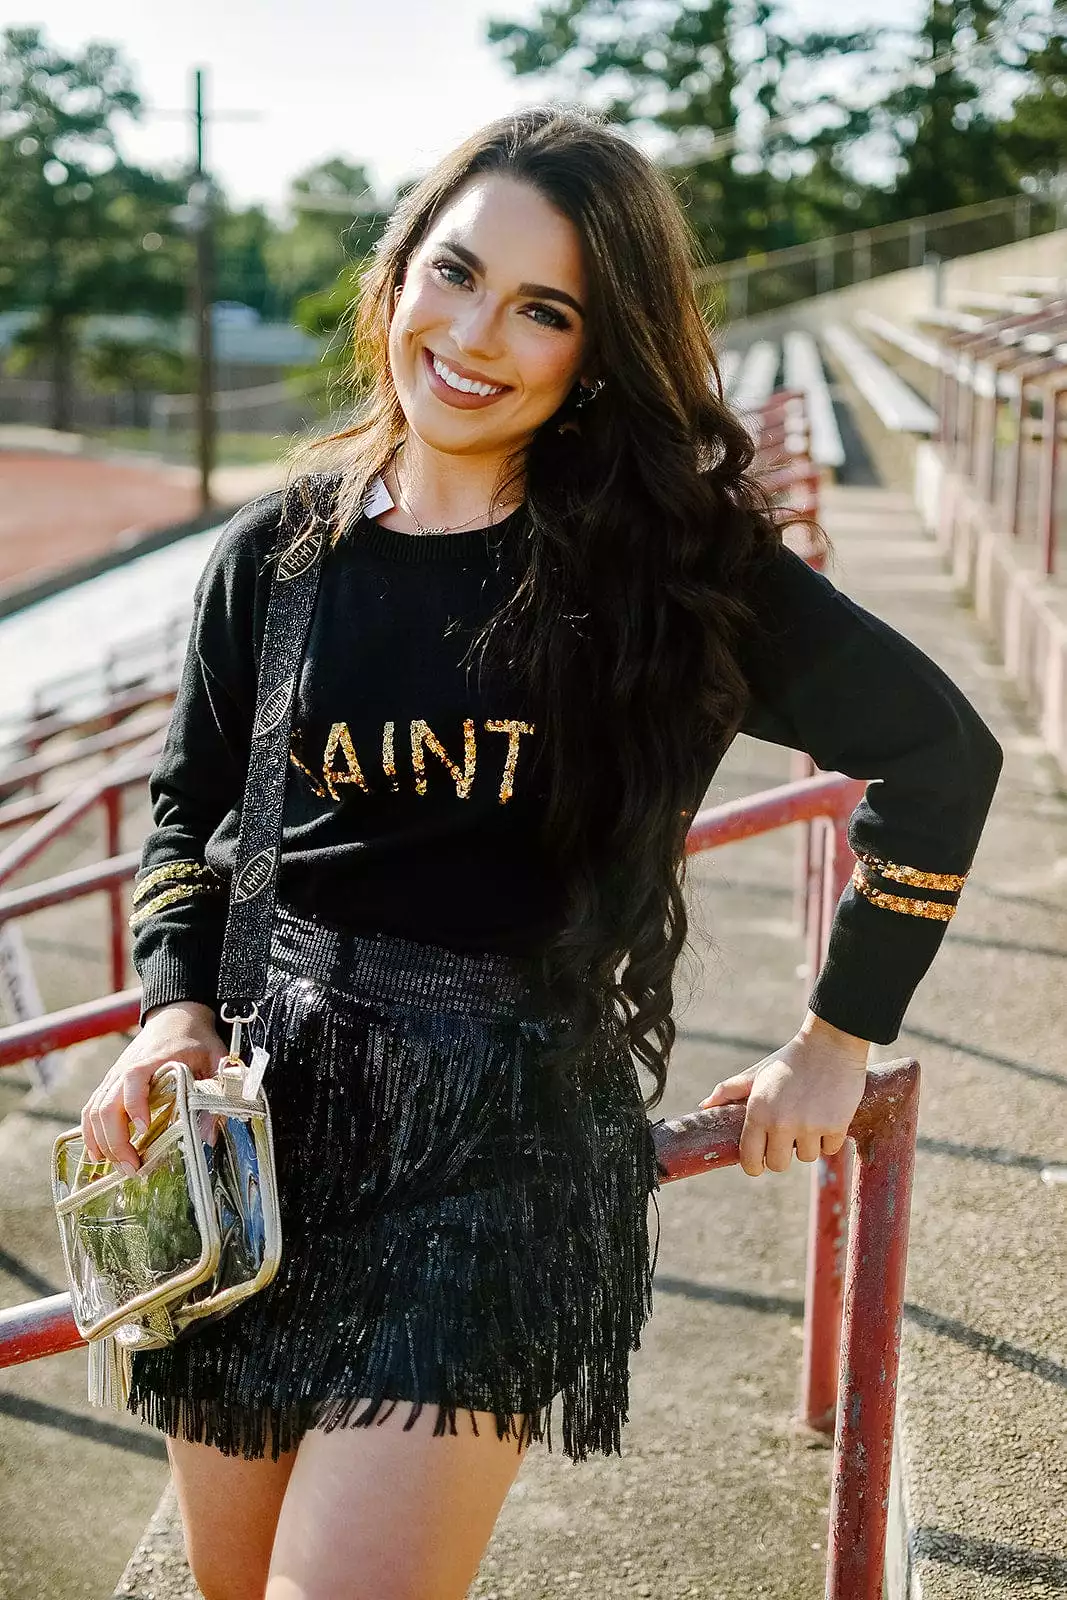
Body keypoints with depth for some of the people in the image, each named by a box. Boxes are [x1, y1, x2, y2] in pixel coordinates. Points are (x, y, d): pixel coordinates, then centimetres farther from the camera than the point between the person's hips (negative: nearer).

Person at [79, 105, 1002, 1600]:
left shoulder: (672, 559, -8)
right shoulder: (274, 553, 2)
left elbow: (938, 751, -1)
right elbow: (188, 813, 14)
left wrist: (837, 1043, 2)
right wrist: (177, 1012, -3)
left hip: (497, 1134, -4)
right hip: (259, 1107, 4)